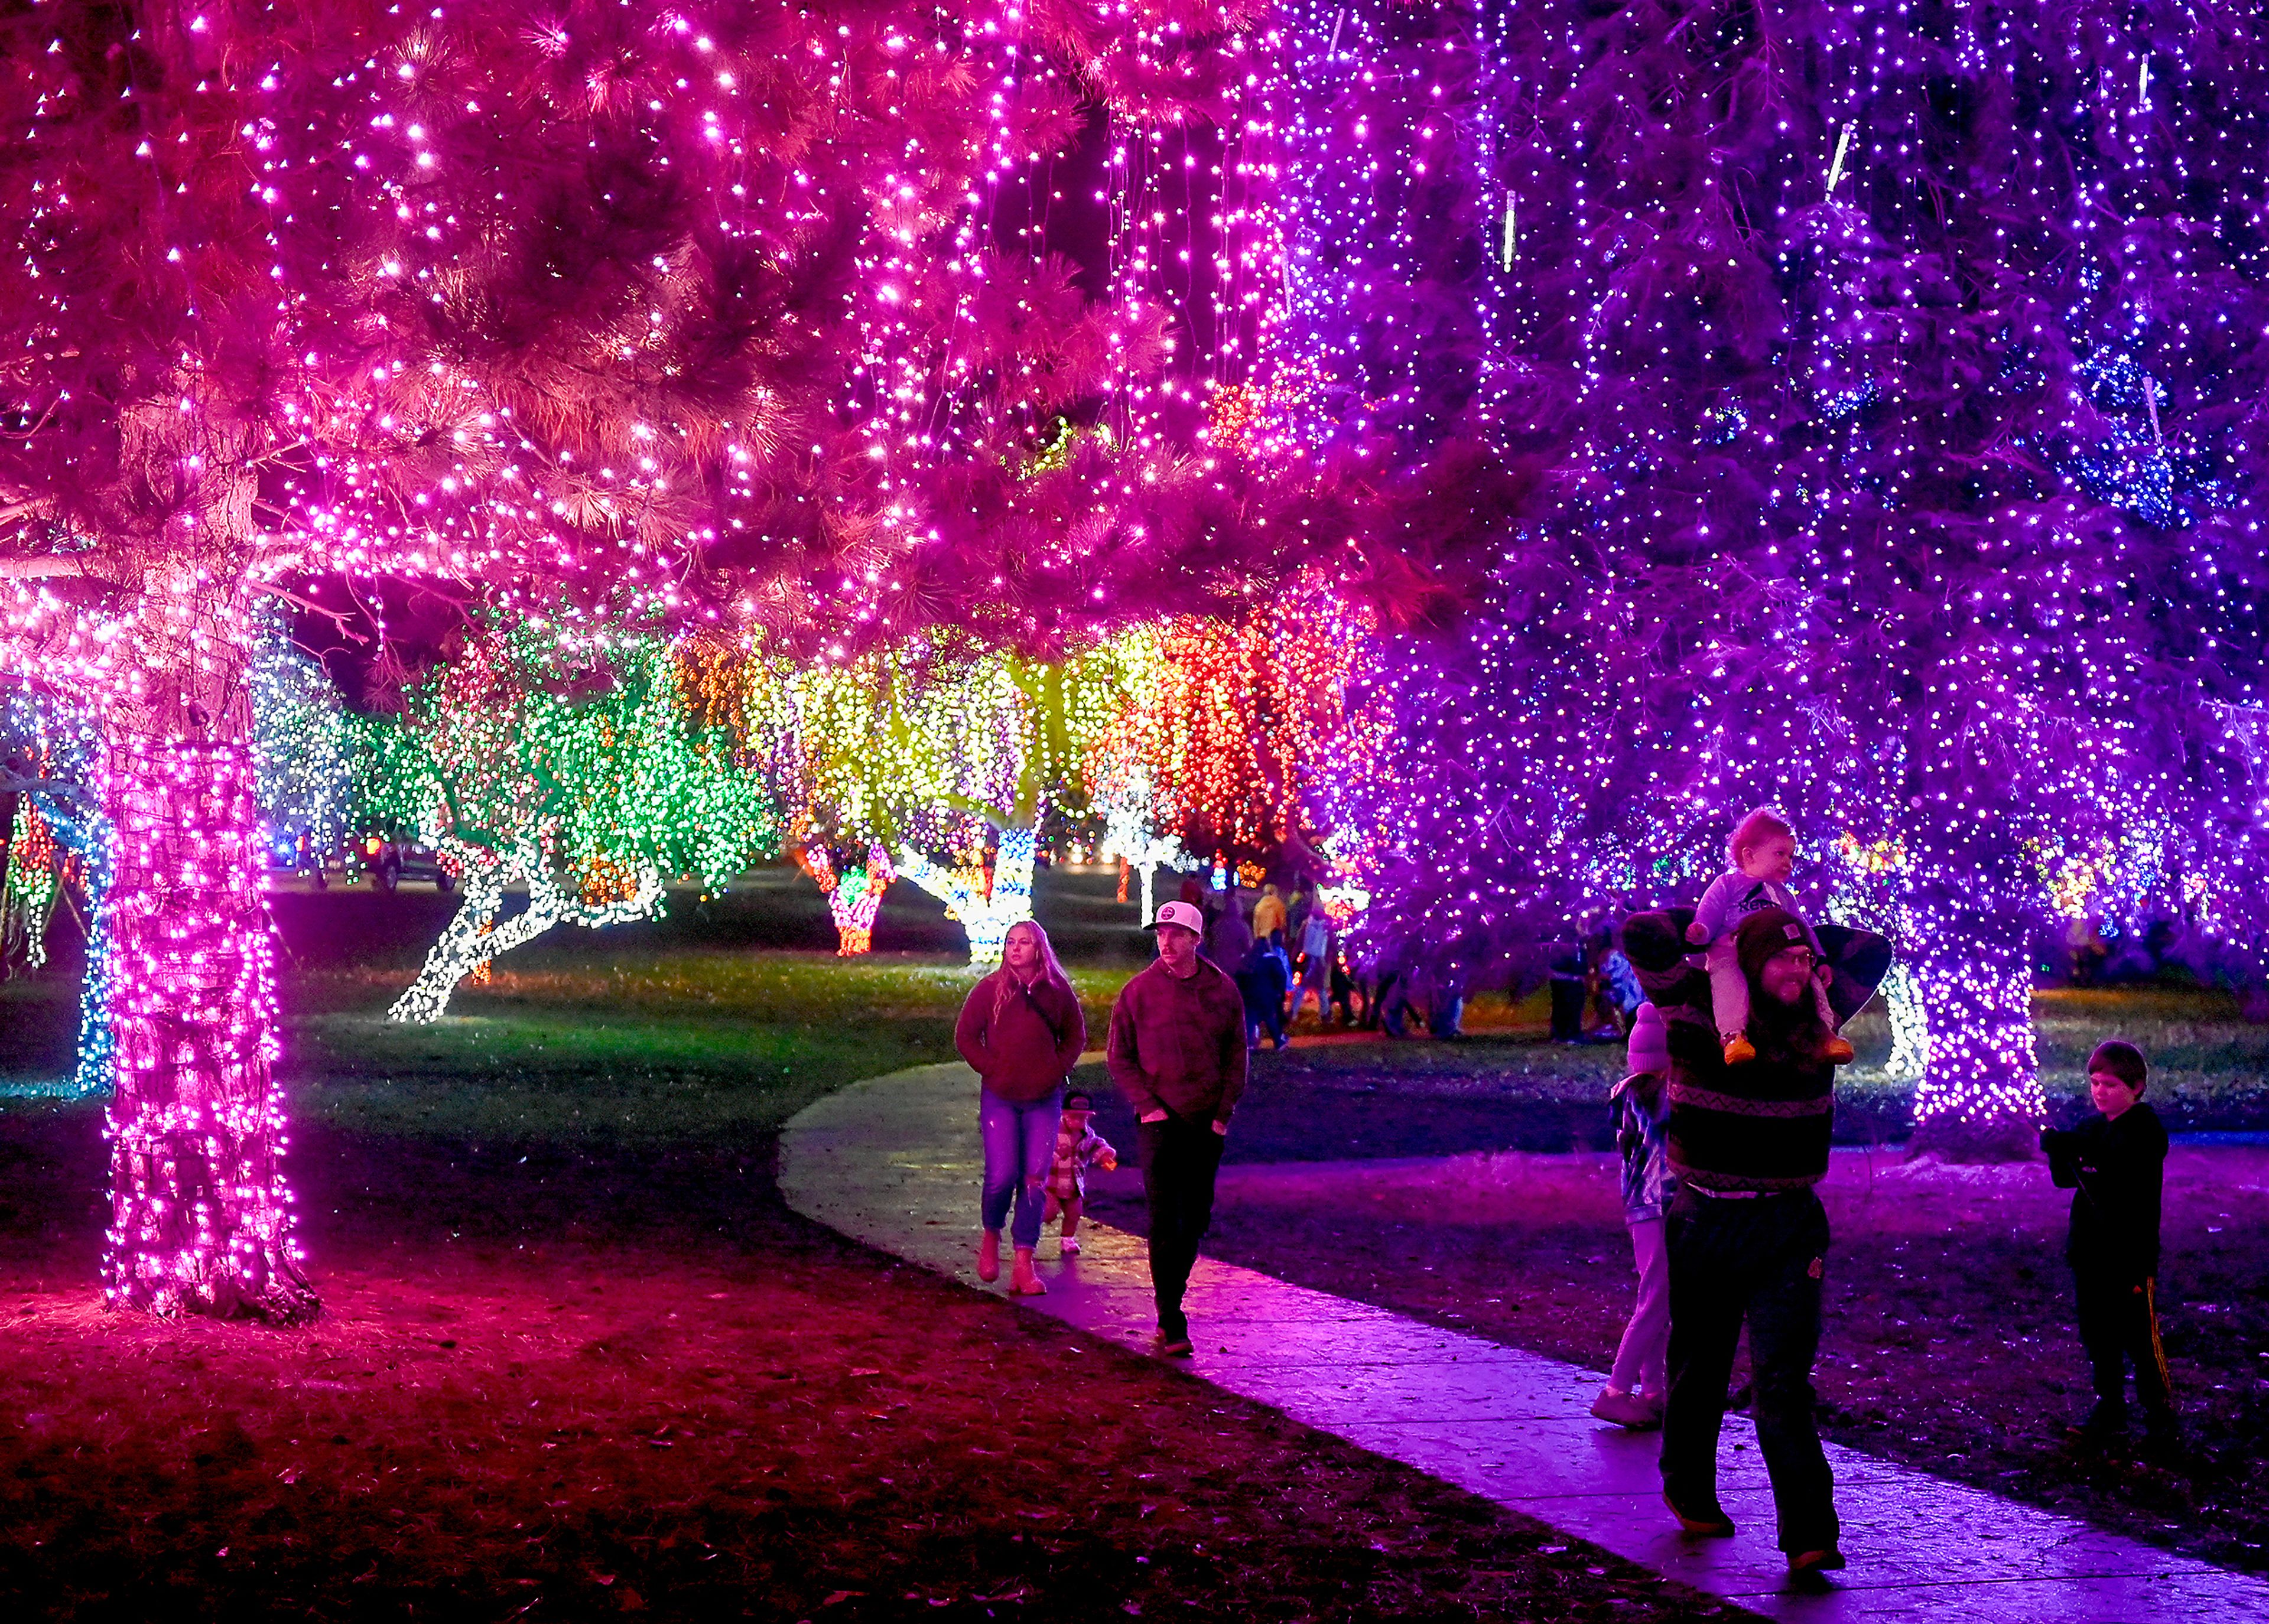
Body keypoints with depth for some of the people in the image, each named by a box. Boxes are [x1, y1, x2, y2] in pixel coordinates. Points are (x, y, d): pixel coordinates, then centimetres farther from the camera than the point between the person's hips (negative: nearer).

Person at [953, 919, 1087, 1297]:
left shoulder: (1057, 990, 2)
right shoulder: (990, 989, -1)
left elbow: (1076, 1037, 13)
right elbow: (965, 1036, 5)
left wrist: (1057, 1071, 0)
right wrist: (990, 1069, -4)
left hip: (1044, 1100, 1)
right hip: (1000, 1099, -1)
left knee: (1034, 1181, -1)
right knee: (1002, 1176, -10)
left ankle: (1024, 1265, 4)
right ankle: (991, 1236, 21)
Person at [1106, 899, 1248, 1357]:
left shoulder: (1223, 990, 3)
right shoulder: (1138, 991, -2)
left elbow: (1236, 1056, 9)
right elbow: (1119, 1057, 3)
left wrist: (1225, 1112, 0)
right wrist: (1146, 1105, -8)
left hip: (1207, 1123, 3)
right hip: (1160, 1119, -3)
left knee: (1196, 1219, 9)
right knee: (1164, 1221, -10)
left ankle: (1170, 1307, 25)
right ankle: (1172, 1325, -10)